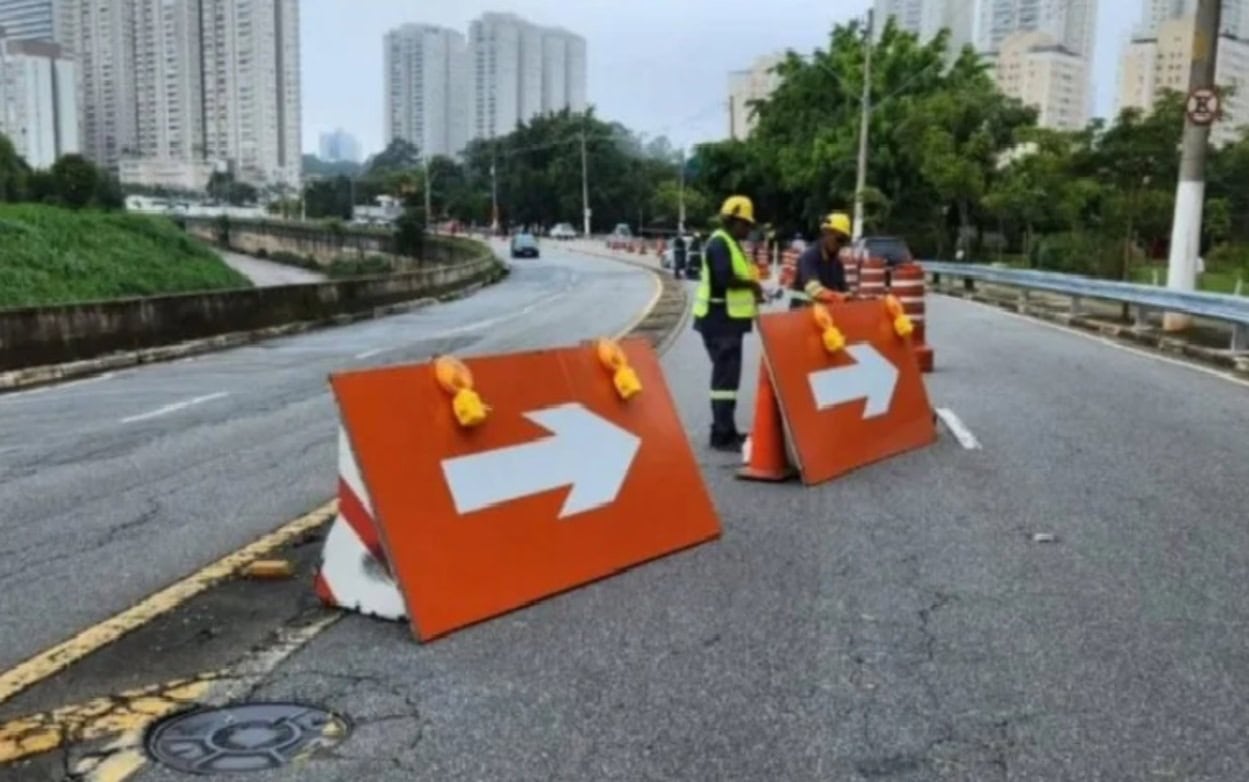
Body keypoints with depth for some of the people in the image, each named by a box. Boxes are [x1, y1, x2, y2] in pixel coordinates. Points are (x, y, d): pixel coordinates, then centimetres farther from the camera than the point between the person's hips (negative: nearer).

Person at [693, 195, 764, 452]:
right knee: (726, 376, -10)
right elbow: (724, 279, -26)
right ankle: (722, 435, -8)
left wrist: (751, 291, 4)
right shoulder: (719, 243, -14)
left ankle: (726, 430, 23)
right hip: (720, 319, -11)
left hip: (728, 318, 11)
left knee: (727, 374, 15)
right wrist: (752, 284, -12)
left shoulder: (732, 244, 18)